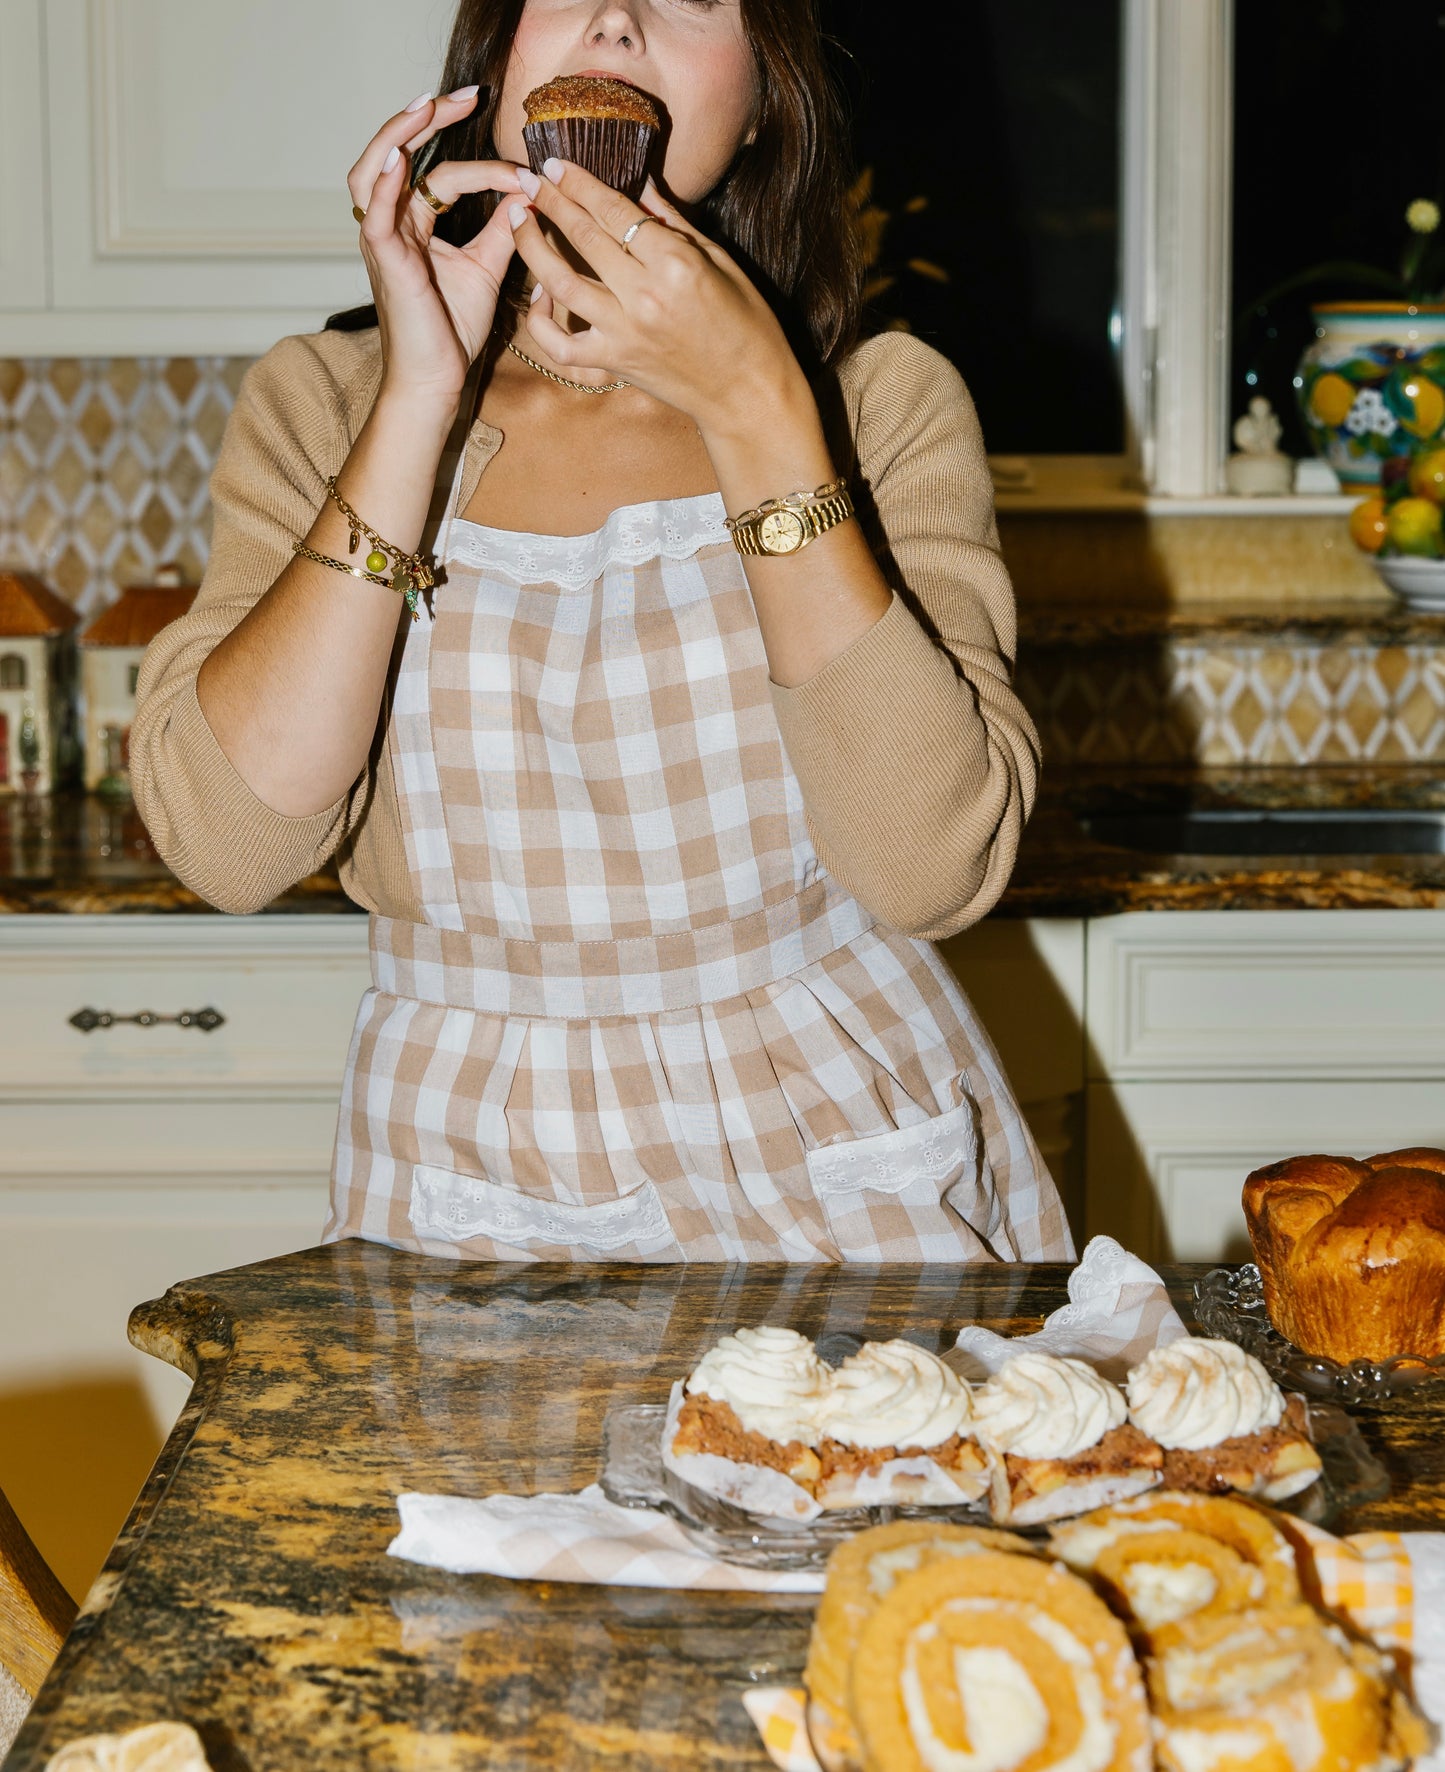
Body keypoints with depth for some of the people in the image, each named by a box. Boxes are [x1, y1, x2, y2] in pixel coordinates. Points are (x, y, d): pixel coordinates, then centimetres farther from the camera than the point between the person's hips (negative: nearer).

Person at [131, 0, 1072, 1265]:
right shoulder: (321, 404, 2)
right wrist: (420, 397, -14)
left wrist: (753, 406, -17)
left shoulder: (883, 403, -1)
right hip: (474, 1192, 0)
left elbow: (936, 871, -15)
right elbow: (227, 843, -12)